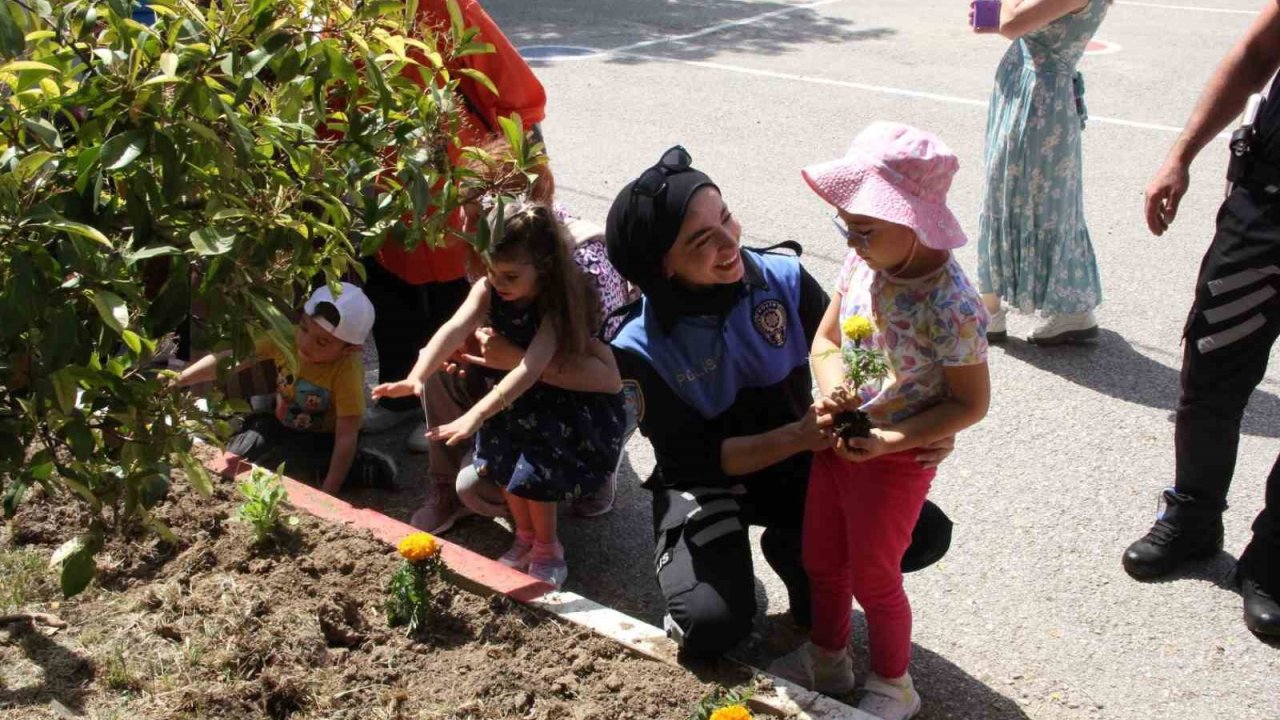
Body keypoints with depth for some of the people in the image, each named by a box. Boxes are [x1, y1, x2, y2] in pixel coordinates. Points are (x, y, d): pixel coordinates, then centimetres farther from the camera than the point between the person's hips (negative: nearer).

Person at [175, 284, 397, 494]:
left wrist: (327, 493, -35)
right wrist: (177, 380, -19)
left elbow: (346, 437, -32)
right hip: (281, 424, 4)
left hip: (323, 438, -4)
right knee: (231, 458, -11)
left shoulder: (347, 372, -33)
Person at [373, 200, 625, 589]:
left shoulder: (559, 303, -31)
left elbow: (530, 369, -43)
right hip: (519, 396, 6)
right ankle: (525, 536, 10)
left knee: (534, 458, -24)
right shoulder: (488, 290, -15)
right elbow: (454, 330, -31)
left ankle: (547, 550, 1)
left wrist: (475, 416, -53)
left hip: (577, 399, -6)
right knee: (503, 446, -15)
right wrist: (417, 377, -49)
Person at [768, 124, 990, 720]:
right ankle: (826, 658, 49)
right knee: (820, 560, 23)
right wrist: (834, 389, -18)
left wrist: (887, 440, -26)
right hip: (837, 439, 7)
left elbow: (971, 403, -19)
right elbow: (825, 341, 3)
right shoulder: (862, 263, -9)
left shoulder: (950, 307, -28)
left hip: (895, 460, -7)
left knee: (872, 577, 12)